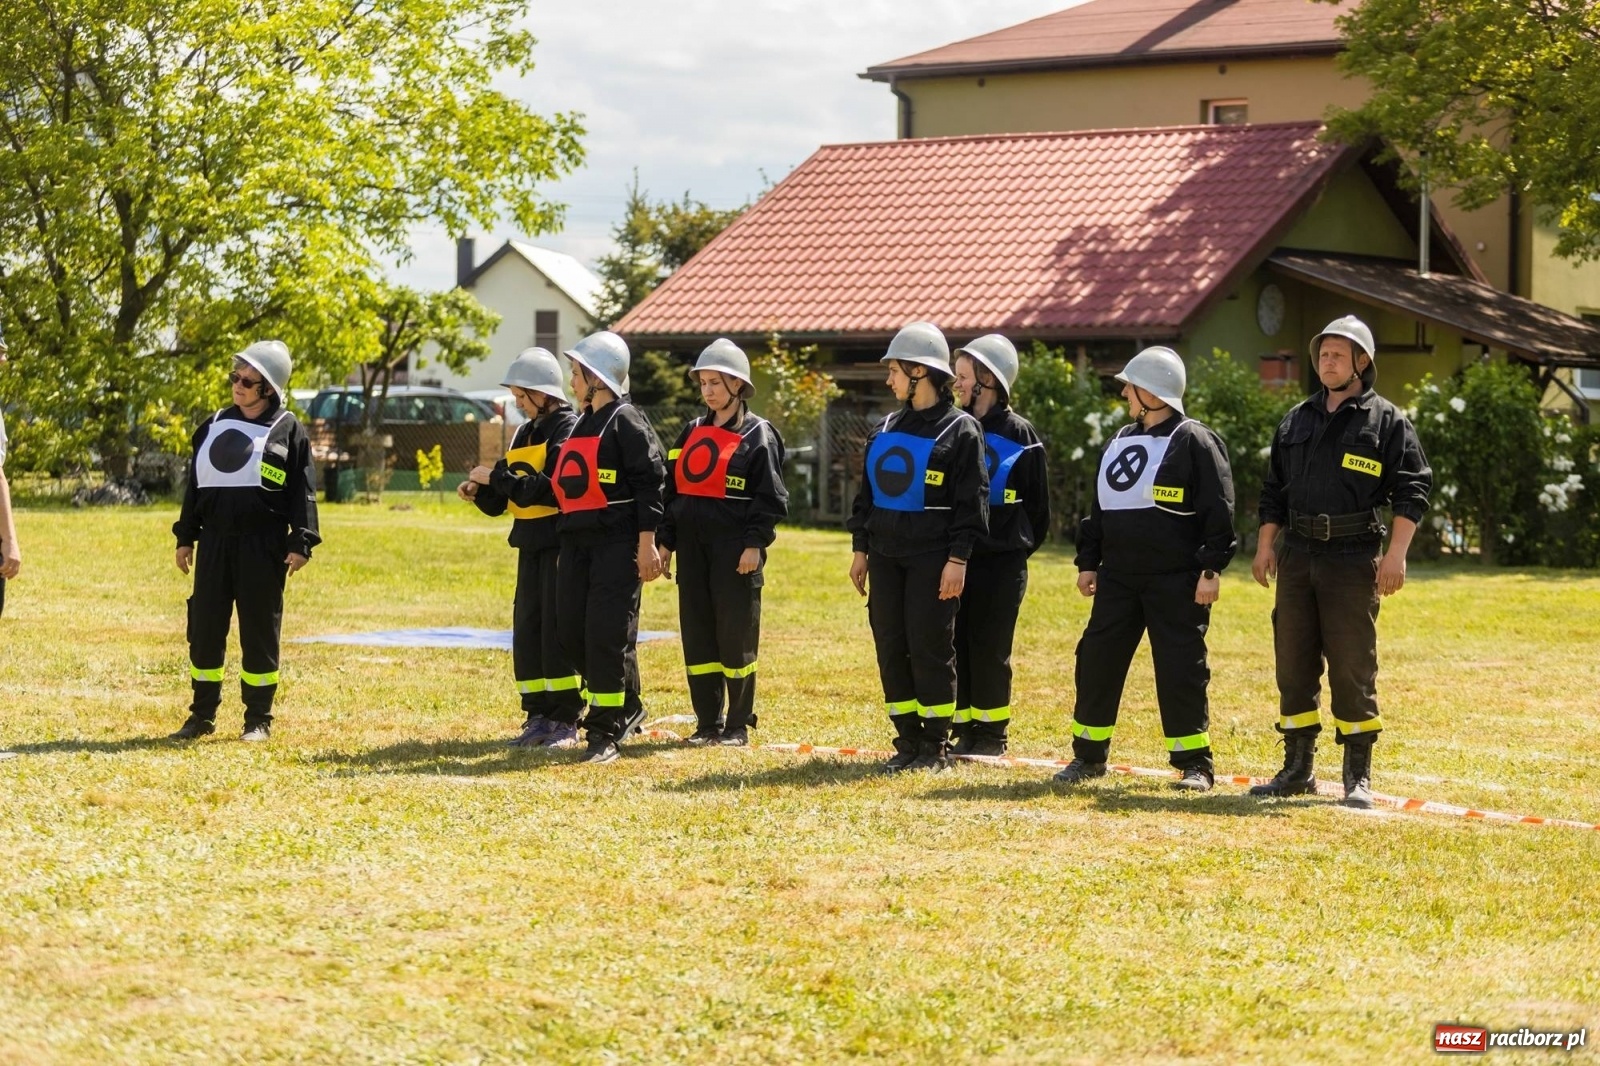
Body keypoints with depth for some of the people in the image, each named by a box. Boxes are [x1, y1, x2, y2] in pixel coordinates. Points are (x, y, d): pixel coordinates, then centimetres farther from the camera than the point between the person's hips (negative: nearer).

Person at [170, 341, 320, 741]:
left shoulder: (288, 430, -1)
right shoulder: (214, 425, 13)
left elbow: (303, 491, -4)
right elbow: (195, 483, 17)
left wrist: (300, 542, -12)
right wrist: (186, 537, 13)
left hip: (263, 545, -5)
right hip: (214, 542, 5)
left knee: (259, 631, 0)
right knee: (205, 626, 5)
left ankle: (259, 719, 9)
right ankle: (202, 715, 14)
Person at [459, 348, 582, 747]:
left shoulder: (569, 429, -8)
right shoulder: (524, 433, 17)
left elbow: (549, 488, -20)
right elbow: (505, 499, 17)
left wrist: (496, 476, -16)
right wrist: (479, 491, -2)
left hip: (561, 544, -8)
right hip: (531, 545, 8)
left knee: (559, 630, -7)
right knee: (526, 629, 7)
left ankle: (566, 721, -2)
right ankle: (538, 716, 13)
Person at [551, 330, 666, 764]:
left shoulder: (627, 421, -7)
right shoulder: (582, 424, 20)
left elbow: (650, 483, -12)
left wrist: (647, 544, -17)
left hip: (618, 545, -9)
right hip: (577, 544, 9)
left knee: (609, 634, -9)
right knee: (570, 632, 7)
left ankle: (605, 731, -5)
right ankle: (625, 709, 23)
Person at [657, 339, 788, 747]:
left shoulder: (758, 435, -3)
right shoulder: (692, 433, 15)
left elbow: (770, 497, -8)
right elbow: (673, 488, 16)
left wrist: (755, 544, -16)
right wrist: (665, 540, 9)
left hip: (735, 547, -6)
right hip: (692, 545, 6)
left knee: (736, 636, -2)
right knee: (697, 635, 6)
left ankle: (739, 725, 7)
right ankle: (708, 724, 13)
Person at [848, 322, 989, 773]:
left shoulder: (961, 430, -5)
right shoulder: (887, 428, 15)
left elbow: (971, 501, -9)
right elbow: (866, 493, 18)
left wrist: (958, 559, -15)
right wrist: (860, 549, 13)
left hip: (932, 558, -6)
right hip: (885, 554, 6)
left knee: (930, 647, -5)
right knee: (891, 647, 5)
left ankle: (935, 747, 5)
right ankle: (908, 742, 13)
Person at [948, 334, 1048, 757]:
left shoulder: (1019, 434, -3)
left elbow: (1037, 504, 2)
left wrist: (1020, 548, 3)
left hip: (1001, 562, -4)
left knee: (989, 647, 0)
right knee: (956, 644, 4)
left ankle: (992, 732, 10)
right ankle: (963, 728, 13)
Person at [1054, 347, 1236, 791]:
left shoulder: (1195, 442, -8)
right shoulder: (1120, 441, 15)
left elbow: (1218, 512, -11)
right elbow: (1099, 509, 21)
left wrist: (1211, 569, -15)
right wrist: (1088, 562, 17)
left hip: (1175, 581, -7)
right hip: (1118, 577, 7)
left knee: (1180, 669, -3)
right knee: (1097, 659, 6)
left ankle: (1194, 763, 5)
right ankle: (1088, 754, 17)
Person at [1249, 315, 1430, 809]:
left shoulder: (1386, 421, 0)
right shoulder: (1296, 421, 15)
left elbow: (1412, 490, -5)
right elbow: (1274, 489, 20)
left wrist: (1396, 554, -13)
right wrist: (1265, 545, 11)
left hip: (1353, 558, -5)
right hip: (1297, 555, 5)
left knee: (1353, 668, -4)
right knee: (1293, 664, 7)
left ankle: (1358, 776, 3)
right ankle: (1297, 768, 17)